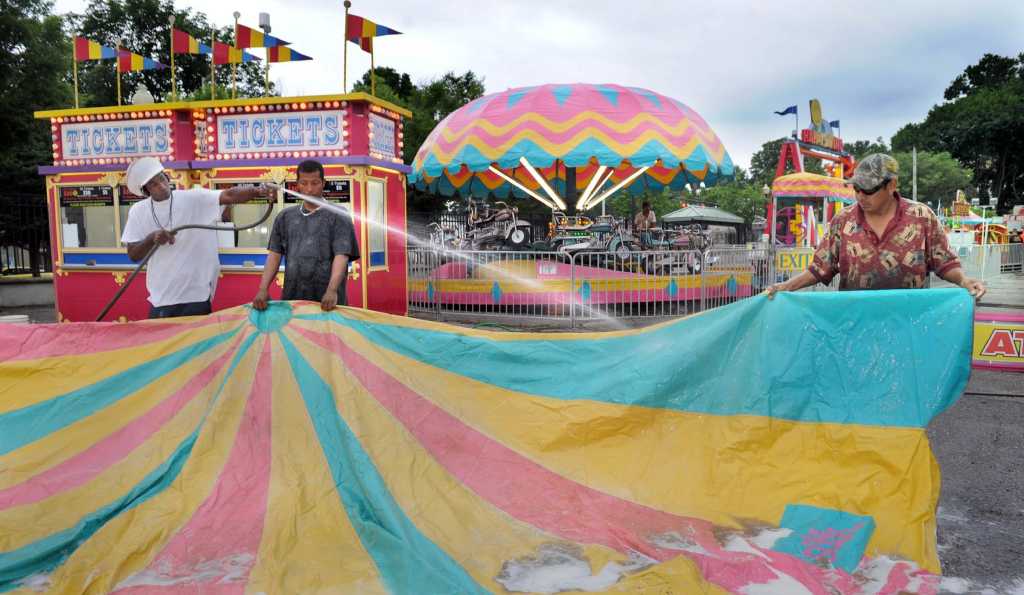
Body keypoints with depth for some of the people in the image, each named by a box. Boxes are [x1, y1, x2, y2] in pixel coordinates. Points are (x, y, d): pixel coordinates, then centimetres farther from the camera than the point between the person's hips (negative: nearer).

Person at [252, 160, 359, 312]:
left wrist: (332, 291, -26)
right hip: (292, 297, 3)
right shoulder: (285, 217, 12)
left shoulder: (338, 217, -1)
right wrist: (263, 289, -5)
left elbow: (341, 256, -11)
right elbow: (275, 255, 8)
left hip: (326, 300, -3)